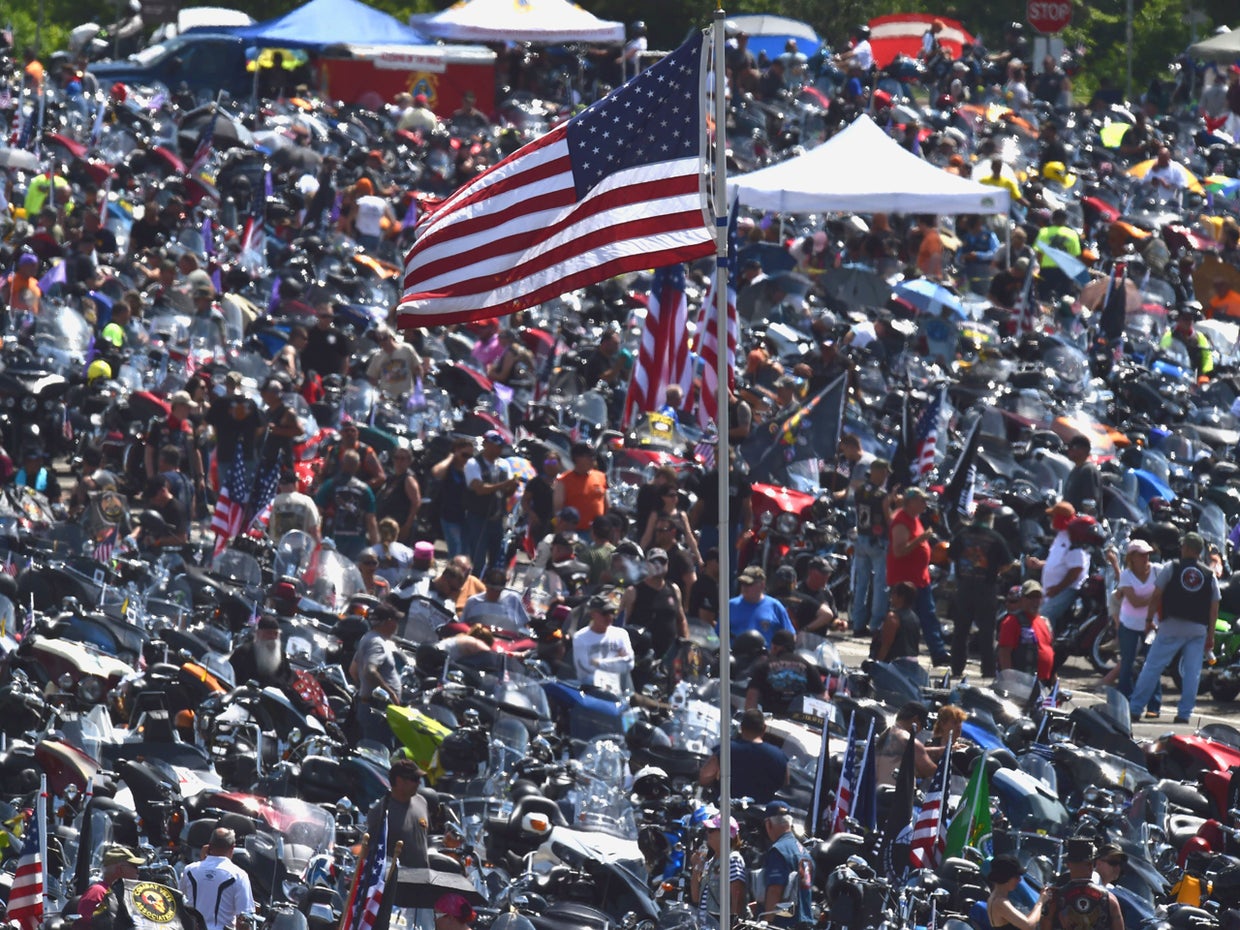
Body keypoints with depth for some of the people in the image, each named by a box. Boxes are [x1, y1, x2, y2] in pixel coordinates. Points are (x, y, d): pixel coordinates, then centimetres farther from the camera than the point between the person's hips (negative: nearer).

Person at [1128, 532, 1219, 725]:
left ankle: (1135, 708, 2)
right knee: (1192, 672, 5)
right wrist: (1210, 635, 12)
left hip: (1172, 626, -2)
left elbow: (1156, 596, -2)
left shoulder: (1171, 568, 0)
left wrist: (1149, 619, 8)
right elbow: (1214, 608, 7)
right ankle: (1184, 713, 1)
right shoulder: (1210, 575, 8)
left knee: (1152, 667, 2)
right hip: (1198, 629, 2)